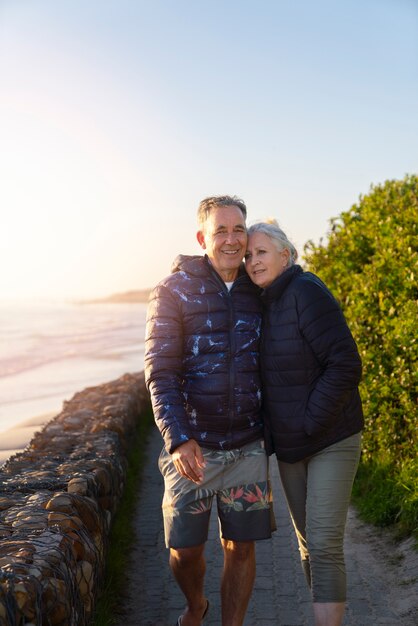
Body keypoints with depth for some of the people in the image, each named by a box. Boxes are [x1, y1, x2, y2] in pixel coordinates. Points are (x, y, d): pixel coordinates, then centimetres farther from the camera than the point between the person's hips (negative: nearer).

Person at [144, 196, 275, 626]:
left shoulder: (256, 293, 6)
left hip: (248, 446, 3)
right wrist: (178, 440, -24)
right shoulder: (173, 292, -6)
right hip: (191, 447, -2)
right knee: (184, 550, 7)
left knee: (240, 547, 8)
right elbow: (160, 373, -12)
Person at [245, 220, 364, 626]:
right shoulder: (264, 304, 7)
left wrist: (310, 424, -19)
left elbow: (345, 365, -22)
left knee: (324, 545, -10)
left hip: (331, 440, -7)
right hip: (288, 445, 8)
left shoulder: (307, 292, -17)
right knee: (308, 544, 12)